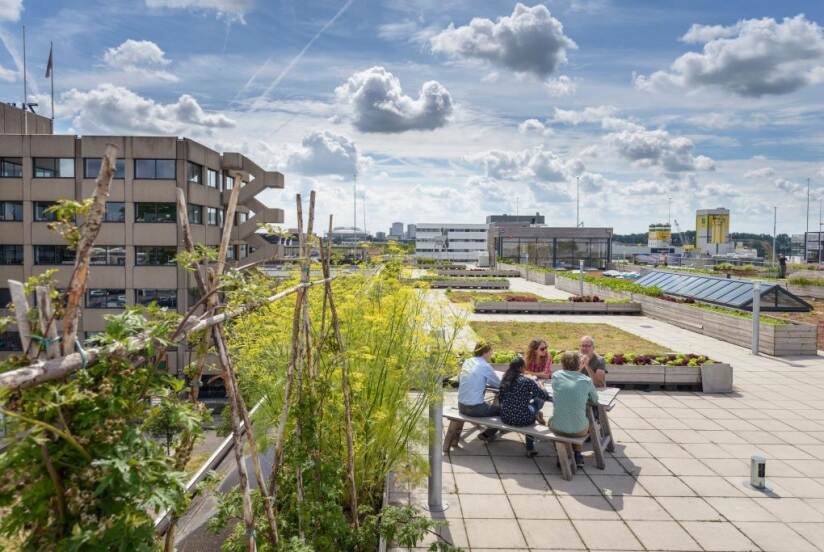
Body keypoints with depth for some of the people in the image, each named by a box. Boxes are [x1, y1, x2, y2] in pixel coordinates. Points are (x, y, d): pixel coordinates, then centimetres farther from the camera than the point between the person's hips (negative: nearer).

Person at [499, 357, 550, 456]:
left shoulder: (505, 379, 1)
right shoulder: (527, 381, -16)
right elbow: (545, 396, -9)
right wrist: (540, 387, 12)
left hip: (505, 418, 5)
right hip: (521, 419, -5)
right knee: (539, 399, 20)